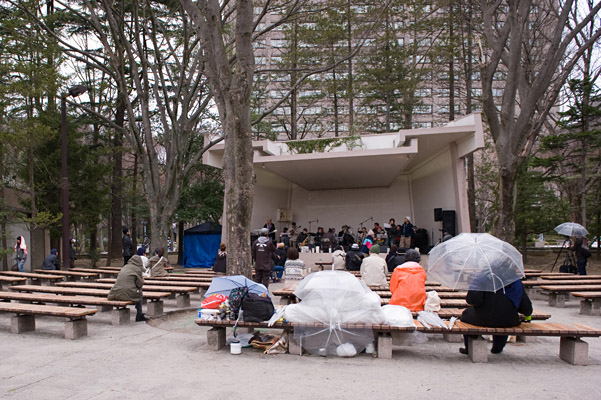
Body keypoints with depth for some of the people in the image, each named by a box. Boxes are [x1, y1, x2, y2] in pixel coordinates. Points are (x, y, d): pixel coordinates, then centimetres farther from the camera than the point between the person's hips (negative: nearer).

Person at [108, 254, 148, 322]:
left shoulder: (124, 267, 18)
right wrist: (142, 281, 21)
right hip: (127, 294, -6)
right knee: (139, 293, 23)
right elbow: (139, 284, -2)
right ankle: (139, 316, 23)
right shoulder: (138, 269, -2)